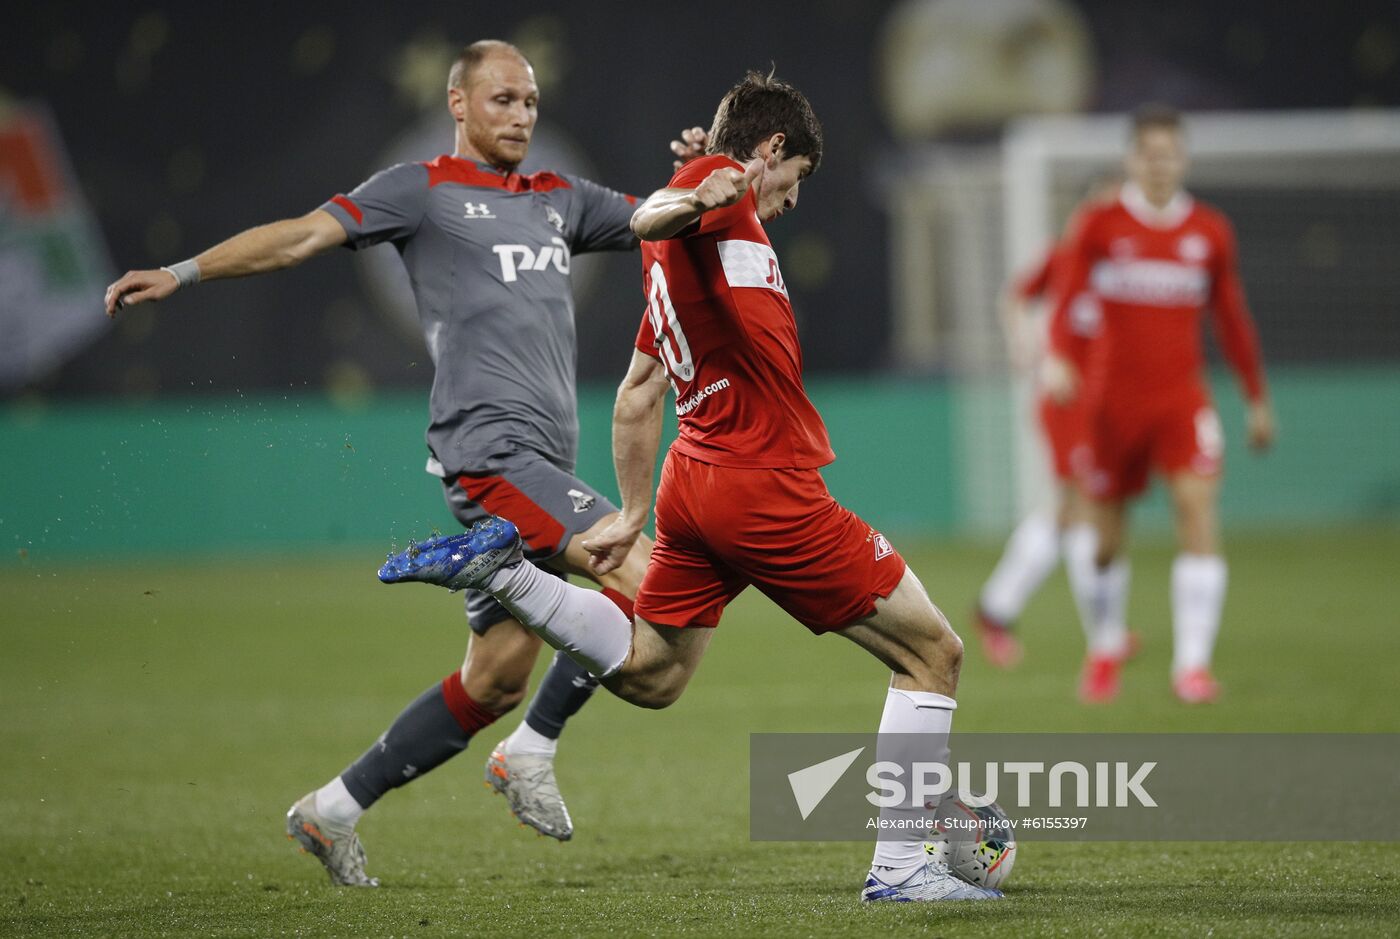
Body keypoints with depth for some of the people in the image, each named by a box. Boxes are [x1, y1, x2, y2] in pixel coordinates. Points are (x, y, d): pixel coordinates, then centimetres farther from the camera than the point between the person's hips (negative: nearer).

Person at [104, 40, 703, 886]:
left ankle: (337, 810, 15)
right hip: (488, 445, -7)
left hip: (538, 461, 7)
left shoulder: (562, 201, 22)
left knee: (495, 682, 6)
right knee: (644, 580, -21)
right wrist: (181, 273, -14)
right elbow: (305, 235, -4)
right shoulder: (423, 190, 4)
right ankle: (533, 753, -9)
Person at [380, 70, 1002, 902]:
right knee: (933, 653, 0)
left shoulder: (679, 261, 19)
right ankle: (899, 866, -1)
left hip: (694, 481, 9)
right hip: (765, 484, -9)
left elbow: (638, 398, 23)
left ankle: (501, 570, 6)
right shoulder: (718, 186, -7)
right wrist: (693, 202, -51)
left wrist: (635, 514, 27)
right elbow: (638, 224, -30)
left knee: (649, 674, 21)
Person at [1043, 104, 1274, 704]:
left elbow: (1231, 318, 14)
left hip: (1182, 395, 0)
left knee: (1198, 513, -18)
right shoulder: (1100, 227, 0)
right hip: (1112, 399, 0)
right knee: (1107, 536, 5)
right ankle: (1105, 650, 30)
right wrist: (1059, 358, -21)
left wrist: (1257, 399, 17)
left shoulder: (1210, 233, 5)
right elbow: (1066, 301, -1)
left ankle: (1192, 665, -20)